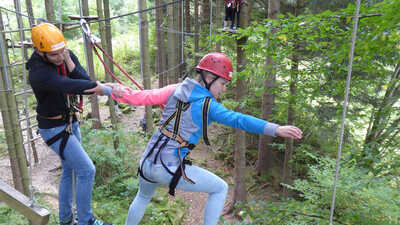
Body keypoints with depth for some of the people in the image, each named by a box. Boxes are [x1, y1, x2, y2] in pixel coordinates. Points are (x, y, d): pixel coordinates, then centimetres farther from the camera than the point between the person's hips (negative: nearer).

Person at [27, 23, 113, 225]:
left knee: (69, 171, 17)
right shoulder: (39, 73, -28)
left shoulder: (68, 56, -5)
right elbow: (70, 86, -44)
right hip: (54, 129, -8)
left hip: (70, 123, 8)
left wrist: (68, 62, -27)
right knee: (86, 170, -9)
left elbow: (84, 81, -14)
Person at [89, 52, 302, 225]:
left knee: (143, 197, 37)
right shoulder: (208, 106, -12)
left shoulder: (176, 90, 3)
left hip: (146, 164, 6)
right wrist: (276, 129, -30)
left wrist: (109, 89, 11)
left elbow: (140, 97, 1)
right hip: (170, 170, -6)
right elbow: (239, 120, -25)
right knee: (220, 188, 11)